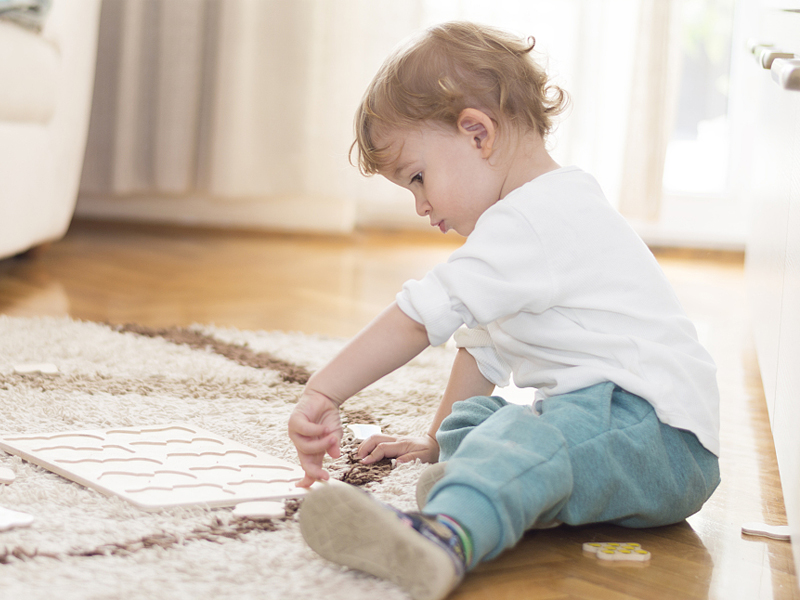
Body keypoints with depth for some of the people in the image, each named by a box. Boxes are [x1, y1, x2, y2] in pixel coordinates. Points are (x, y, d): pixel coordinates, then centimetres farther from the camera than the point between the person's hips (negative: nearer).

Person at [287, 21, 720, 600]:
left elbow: (421, 316, -18)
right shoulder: (541, 216, 23)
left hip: (664, 436, -12)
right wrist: (438, 440, 35)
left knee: (530, 437, -37)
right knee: (473, 419, 11)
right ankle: (475, 474, -22)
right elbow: (484, 345, 31)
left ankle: (442, 539, -65)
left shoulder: (529, 224, -13)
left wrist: (322, 392, -16)